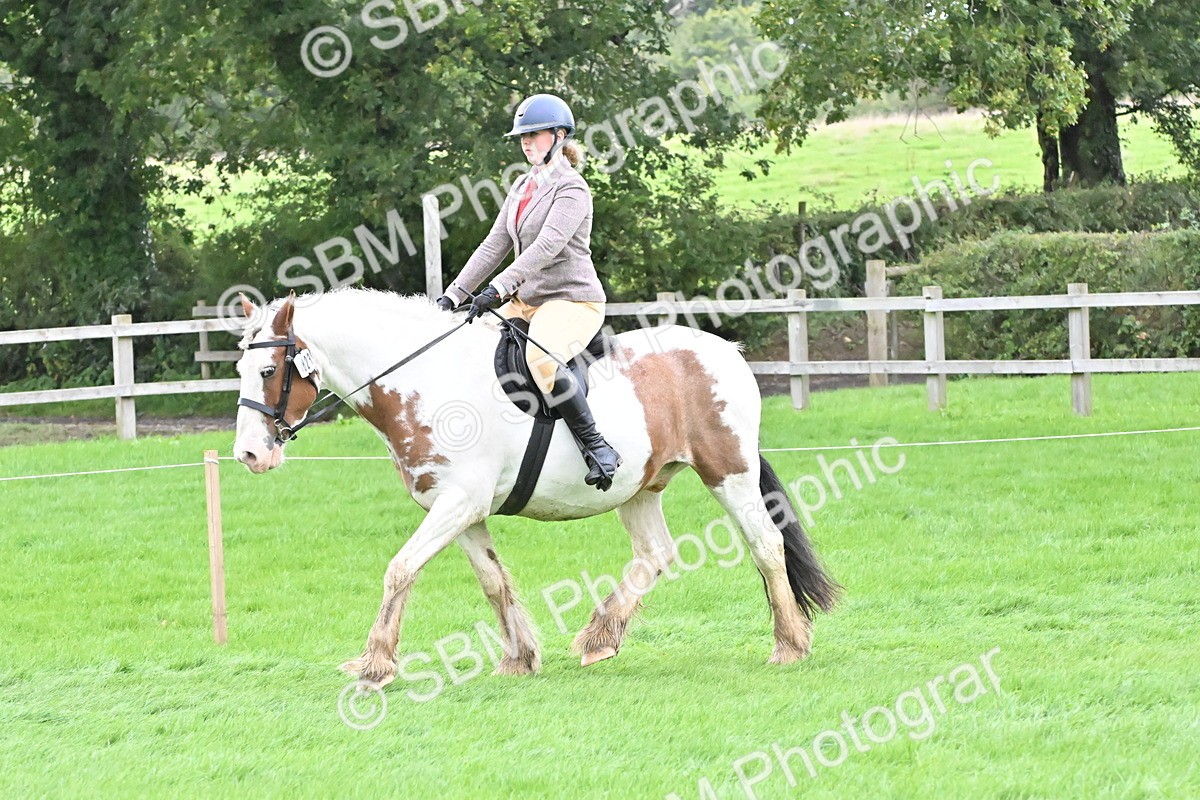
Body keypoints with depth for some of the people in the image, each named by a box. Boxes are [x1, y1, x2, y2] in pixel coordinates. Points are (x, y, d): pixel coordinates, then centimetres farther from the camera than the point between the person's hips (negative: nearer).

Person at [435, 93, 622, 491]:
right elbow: (495, 245, 14)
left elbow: (547, 246, -25)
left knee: (541, 360, -36)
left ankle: (597, 447, -30)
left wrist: (499, 288, -35)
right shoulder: (523, 187, 15)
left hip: (571, 299, -9)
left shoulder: (571, 189, -11)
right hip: (526, 301, 9)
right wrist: (454, 294, 4)